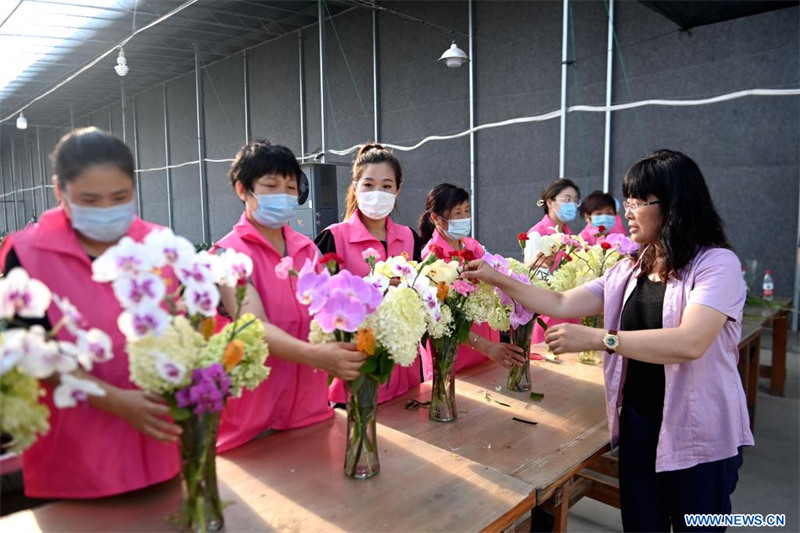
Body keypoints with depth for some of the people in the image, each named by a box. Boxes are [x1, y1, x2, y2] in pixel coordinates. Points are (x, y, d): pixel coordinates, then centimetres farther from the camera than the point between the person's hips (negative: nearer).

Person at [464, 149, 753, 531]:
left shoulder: (717, 264, -14)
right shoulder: (629, 270, 5)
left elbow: (690, 342, -30)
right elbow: (562, 305, 6)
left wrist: (597, 339, -33)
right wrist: (497, 280, 1)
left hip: (699, 436, -5)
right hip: (637, 424, 6)